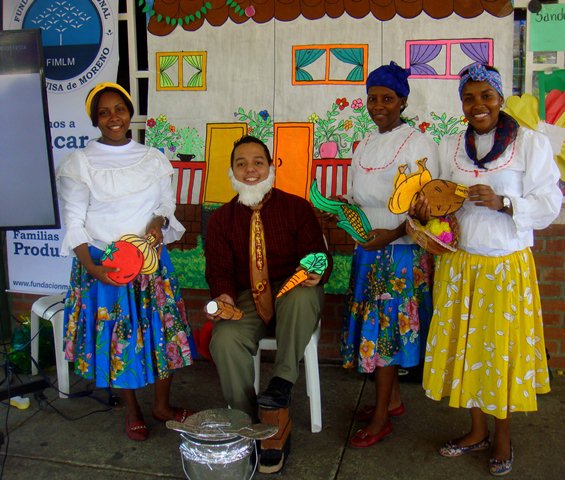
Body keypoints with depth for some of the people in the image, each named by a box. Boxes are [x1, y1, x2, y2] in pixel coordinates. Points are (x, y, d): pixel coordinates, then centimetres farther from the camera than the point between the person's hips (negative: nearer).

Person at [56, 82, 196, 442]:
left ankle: (162, 404, 26)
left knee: (164, 329, 5)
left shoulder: (154, 159, 5)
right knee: (117, 335, 6)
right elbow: (74, 225, -6)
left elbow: (168, 206, 11)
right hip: (102, 264, -2)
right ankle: (132, 410, 28)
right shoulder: (79, 165, -4)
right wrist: (91, 267, -19)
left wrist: (159, 221, -13)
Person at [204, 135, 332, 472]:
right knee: (225, 340, -29)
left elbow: (319, 255, -1)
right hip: (248, 300, 2)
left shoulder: (298, 208, 2)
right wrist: (224, 295, -18)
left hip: (292, 295, -1)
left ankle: (283, 383, -26)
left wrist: (316, 273, -26)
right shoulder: (220, 219, 9)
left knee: (303, 293, -38)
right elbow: (219, 269, 5)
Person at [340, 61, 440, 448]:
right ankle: (393, 399, 30)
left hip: (401, 251, -7)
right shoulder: (367, 145, 13)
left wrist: (393, 234, -25)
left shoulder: (418, 143, -9)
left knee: (384, 328, -3)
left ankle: (381, 418, 10)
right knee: (373, 326, 12)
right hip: (368, 249, 7)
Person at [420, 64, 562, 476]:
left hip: (507, 266, -3)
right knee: (465, 345, 11)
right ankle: (477, 430, 31)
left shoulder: (532, 143, -5)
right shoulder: (449, 147, 7)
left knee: (504, 347, 7)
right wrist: (428, 209, -11)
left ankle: (503, 436, 28)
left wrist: (502, 203, -23)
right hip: (459, 264, 4)